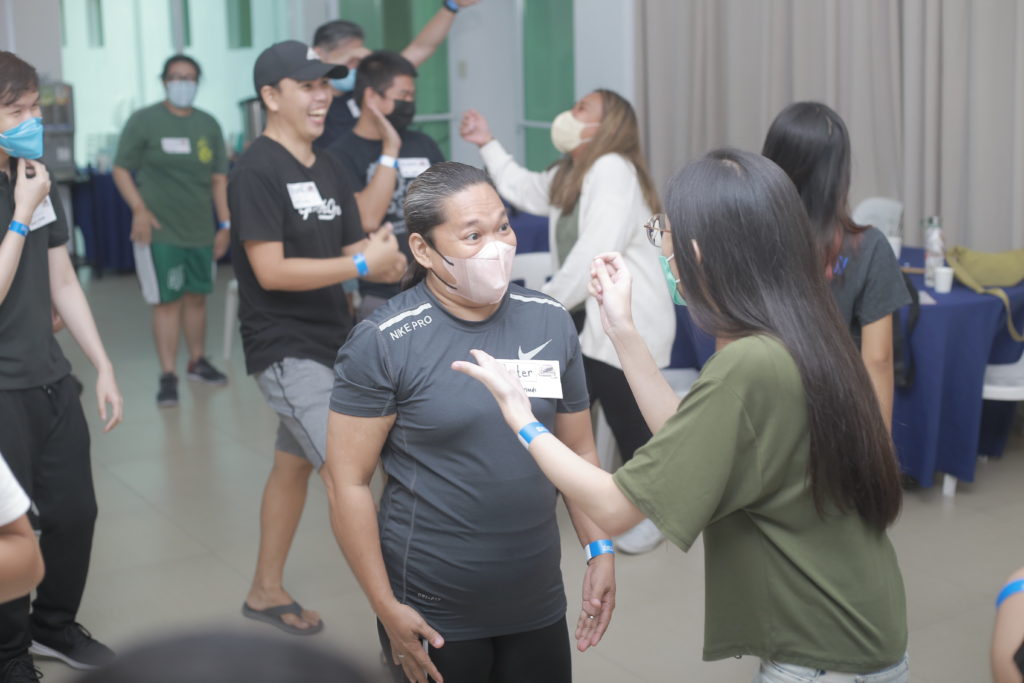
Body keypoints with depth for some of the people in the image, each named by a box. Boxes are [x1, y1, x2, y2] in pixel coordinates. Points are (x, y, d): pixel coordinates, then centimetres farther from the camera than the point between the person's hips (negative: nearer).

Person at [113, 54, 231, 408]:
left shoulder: (208, 124, 9)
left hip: (201, 230, 4)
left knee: (196, 297, 13)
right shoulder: (144, 120, -2)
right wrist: (139, 209, -14)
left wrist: (225, 224, 7)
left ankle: (198, 362, 29)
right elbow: (121, 170, -1)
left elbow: (219, 178, 12)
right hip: (160, 231, -4)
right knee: (167, 301, -5)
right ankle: (168, 377, -1)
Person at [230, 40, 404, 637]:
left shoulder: (330, 170, 10)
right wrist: (362, 264, -23)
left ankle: (266, 591, 32)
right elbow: (271, 271, -22)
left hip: (332, 341, 8)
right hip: (286, 350, -8)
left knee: (294, 465, 17)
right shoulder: (256, 172, -15)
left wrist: (384, 253, -13)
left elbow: (353, 250, 9)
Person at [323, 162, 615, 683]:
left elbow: (579, 451, 8)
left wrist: (600, 551, -1)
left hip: (539, 605, 4)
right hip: (432, 617, -3)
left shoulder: (550, 322, 0)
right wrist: (387, 609, -11)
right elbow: (347, 482, -10)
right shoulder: (382, 343, -12)